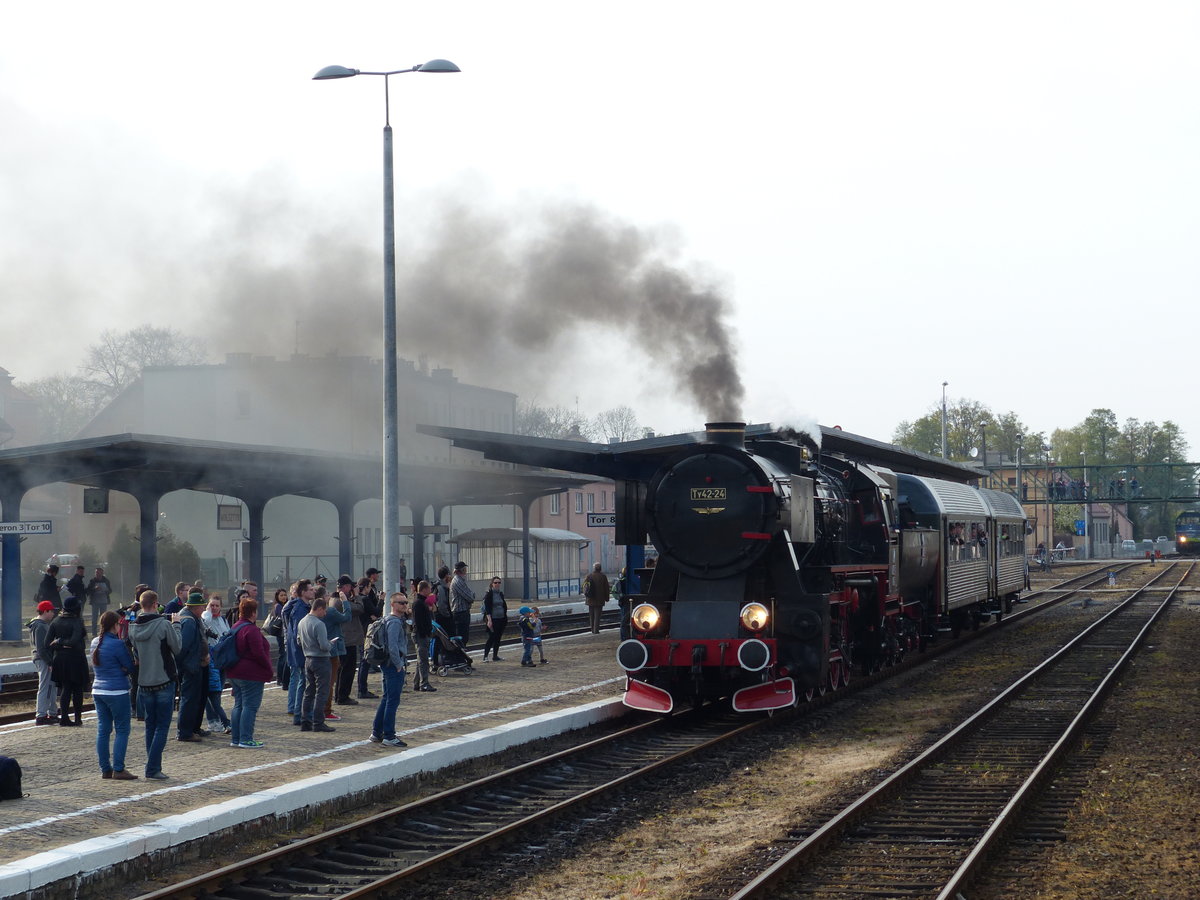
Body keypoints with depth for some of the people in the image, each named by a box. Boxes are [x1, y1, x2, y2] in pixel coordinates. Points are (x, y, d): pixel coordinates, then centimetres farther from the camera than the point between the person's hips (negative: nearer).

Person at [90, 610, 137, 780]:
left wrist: (121, 669, 2)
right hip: (117, 692, -8)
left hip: (98, 691, 8)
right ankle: (118, 769, -5)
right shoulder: (117, 644, -15)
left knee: (103, 730, 9)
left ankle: (105, 769, 12)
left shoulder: (96, 643, 9)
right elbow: (130, 667, -8)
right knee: (122, 730, -1)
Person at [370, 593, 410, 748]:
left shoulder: (393, 620, 16)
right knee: (393, 701, -7)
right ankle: (389, 737, -5)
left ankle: (376, 733, 22)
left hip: (388, 665, 11)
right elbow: (392, 647, -25)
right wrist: (398, 665, -16)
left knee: (387, 700, 16)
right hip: (394, 666, -11)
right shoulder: (394, 622, -17)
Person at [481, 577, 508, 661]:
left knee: (498, 638, 7)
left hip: (501, 619, 6)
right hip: (493, 619, -6)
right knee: (491, 638, -11)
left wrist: (505, 618, 16)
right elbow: (487, 608, -12)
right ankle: (485, 656, -6)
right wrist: (489, 620, -20)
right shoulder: (489, 594, -7)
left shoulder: (501, 594, 12)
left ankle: (495, 655, 14)